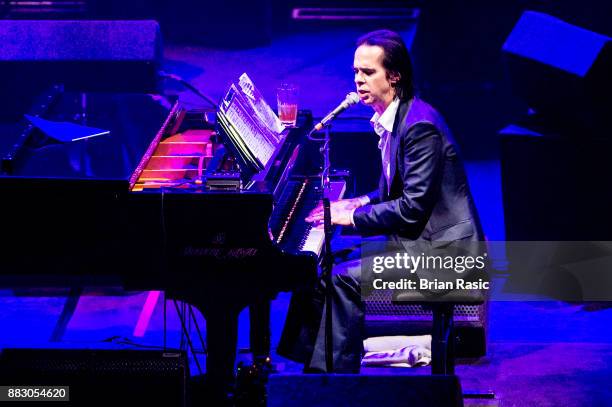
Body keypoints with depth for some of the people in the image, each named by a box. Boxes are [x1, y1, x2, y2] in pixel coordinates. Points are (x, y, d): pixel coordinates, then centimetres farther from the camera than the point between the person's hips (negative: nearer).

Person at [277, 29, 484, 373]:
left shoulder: (420, 125, -21)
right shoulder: (393, 119, 10)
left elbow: (414, 207, -24)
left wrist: (353, 217, -16)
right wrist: (361, 203, 4)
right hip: (418, 243, 10)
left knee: (343, 281, -21)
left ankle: (337, 376, -9)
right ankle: (316, 369, 7)